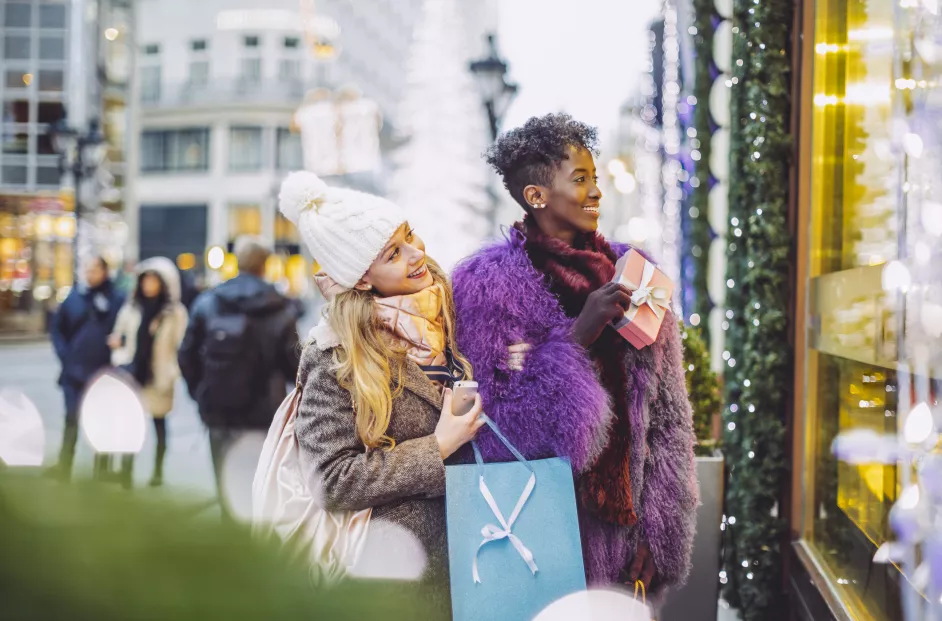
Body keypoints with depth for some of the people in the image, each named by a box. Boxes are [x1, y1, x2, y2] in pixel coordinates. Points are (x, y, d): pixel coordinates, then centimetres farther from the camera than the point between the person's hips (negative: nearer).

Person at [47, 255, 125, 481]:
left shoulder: (117, 299, -4)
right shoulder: (75, 296, 4)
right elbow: (57, 328, 11)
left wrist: (114, 361, -10)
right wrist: (65, 355, 1)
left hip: (102, 373, -2)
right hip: (74, 371, 2)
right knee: (71, 419, 4)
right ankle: (64, 465, 7)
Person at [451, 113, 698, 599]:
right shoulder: (489, 282, -8)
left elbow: (665, 419, 6)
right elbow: (500, 418, -14)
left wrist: (656, 535, 1)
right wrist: (578, 337, -21)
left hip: (624, 520, 4)